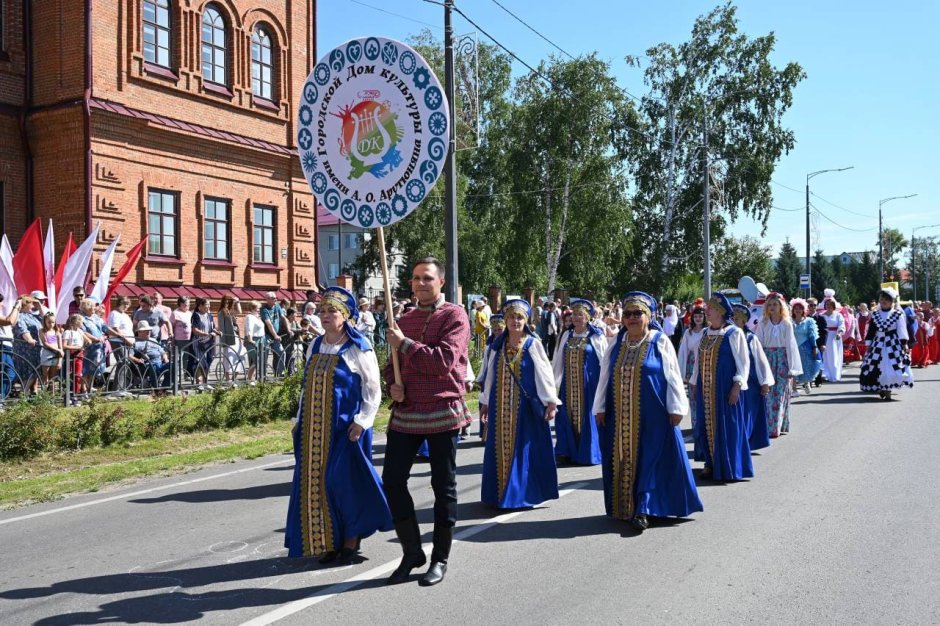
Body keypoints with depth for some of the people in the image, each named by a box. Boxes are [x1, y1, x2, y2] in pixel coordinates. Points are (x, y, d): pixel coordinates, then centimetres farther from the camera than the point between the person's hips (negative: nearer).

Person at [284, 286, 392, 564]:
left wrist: (361, 421, -15)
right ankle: (329, 542, 20)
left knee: (344, 481, -4)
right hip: (315, 427, 6)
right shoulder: (315, 346, 10)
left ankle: (351, 541, 13)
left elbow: (373, 389, -8)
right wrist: (300, 420, 13)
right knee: (317, 482, 7)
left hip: (345, 427, -6)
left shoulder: (358, 348, -7)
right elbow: (307, 386, 17)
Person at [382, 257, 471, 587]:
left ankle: (440, 558, 20)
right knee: (392, 479, 3)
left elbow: (444, 361, -19)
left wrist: (405, 343, -14)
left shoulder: (454, 315, -6)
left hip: (443, 413, -6)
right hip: (406, 412, 6)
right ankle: (412, 552, 20)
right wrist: (393, 384, 2)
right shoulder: (405, 318, 14)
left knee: (443, 485, 5)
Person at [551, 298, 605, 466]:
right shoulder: (566, 336, 8)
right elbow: (558, 361, 9)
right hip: (569, 384, 4)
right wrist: (554, 382, 5)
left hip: (588, 384, -4)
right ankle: (569, 452, 16)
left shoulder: (596, 337, -3)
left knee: (587, 417, 1)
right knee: (569, 417, 6)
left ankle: (588, 453, 12)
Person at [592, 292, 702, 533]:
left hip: (652, 415, -3)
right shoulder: (617, 344, 9)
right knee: (623, 459, 7)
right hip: (620, 416, 4)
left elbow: (673, 376, -1)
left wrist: (675, 408, -7)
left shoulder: (660, 342, -1)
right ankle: (625, 507, 16)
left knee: (650, 458, -3)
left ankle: (643, 509, 0)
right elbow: (605, 377, 12)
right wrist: (600, 408, 10)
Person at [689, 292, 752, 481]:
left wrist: (737, 384, -15)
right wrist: (694, 382, 16)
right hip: (705, 389, 5)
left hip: (725, 388, -5)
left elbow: (744, 361, -8)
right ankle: (711, 462, 20)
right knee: (707, 424, 8)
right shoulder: (705, 334, 9)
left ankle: (728, 466, 10)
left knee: (726, 426, 0)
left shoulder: (734, 333, -7)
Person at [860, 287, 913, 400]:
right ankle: (881, 389, 16)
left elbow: (902, 330, -3)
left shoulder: (898, 314, -2)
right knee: (876, 367, 0)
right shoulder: (875, 314, 8)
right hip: (878, 344, 3)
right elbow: (870, 331, 10)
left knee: (892, 367, -7)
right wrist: (868, 345, 6)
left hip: (893, 345, -3)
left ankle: (888, 391, 0)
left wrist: (905, 344, -7)